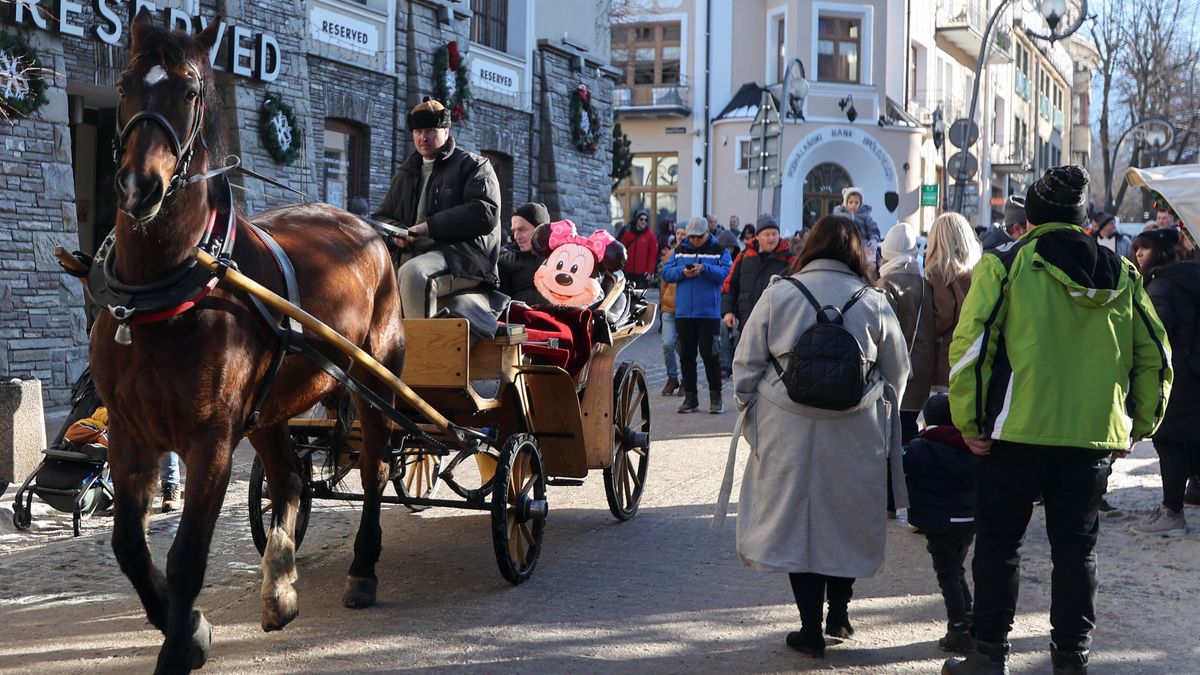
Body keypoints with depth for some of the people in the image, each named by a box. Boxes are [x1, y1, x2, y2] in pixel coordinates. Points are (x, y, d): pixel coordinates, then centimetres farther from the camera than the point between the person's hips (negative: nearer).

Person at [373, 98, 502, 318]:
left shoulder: (473, 165, 7)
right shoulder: (406, 174, 27)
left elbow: (485, 214, -9)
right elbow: (382, 217, 31)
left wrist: (430, 226, -14)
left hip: (465, 255, -6)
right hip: (415, 255, 7)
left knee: (412, 273, -36)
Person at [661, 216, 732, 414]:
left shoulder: (719, 251, 3)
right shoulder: (680, 250, 12)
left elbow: (725, 273, -10)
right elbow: (666, 272, 5)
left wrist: (705, 269, -22)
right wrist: (682, 272, -12)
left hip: (709, 313, -4)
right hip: (683, 312, 4)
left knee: (709, 354, -4)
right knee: (686, 355, 7)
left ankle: (716, 397, 6)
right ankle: (690, 397, 15)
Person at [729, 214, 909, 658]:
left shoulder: (777, 295, -2)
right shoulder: (873, 302, 1)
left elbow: (746, 367, 2)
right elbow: (897, 375, 9)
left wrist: (750, 412, 15)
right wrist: (880, 414, 24)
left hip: (789, 432, -1)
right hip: (856, 436, 1)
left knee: (797, 520, 7)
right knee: (846, 518, 17)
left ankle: (811, 628, 10)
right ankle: (839, 613, 26)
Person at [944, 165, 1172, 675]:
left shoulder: (1004, 267, -5)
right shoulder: (1122, 275, 8)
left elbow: (970, 347, -12)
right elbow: (1155, 356, 9)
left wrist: (969, 423, -5)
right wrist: (1140, 424, 17)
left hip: (1019, 431, -3)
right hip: (1095, 435, 3)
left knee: (998, 542, 9)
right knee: (1076, 548, 13)